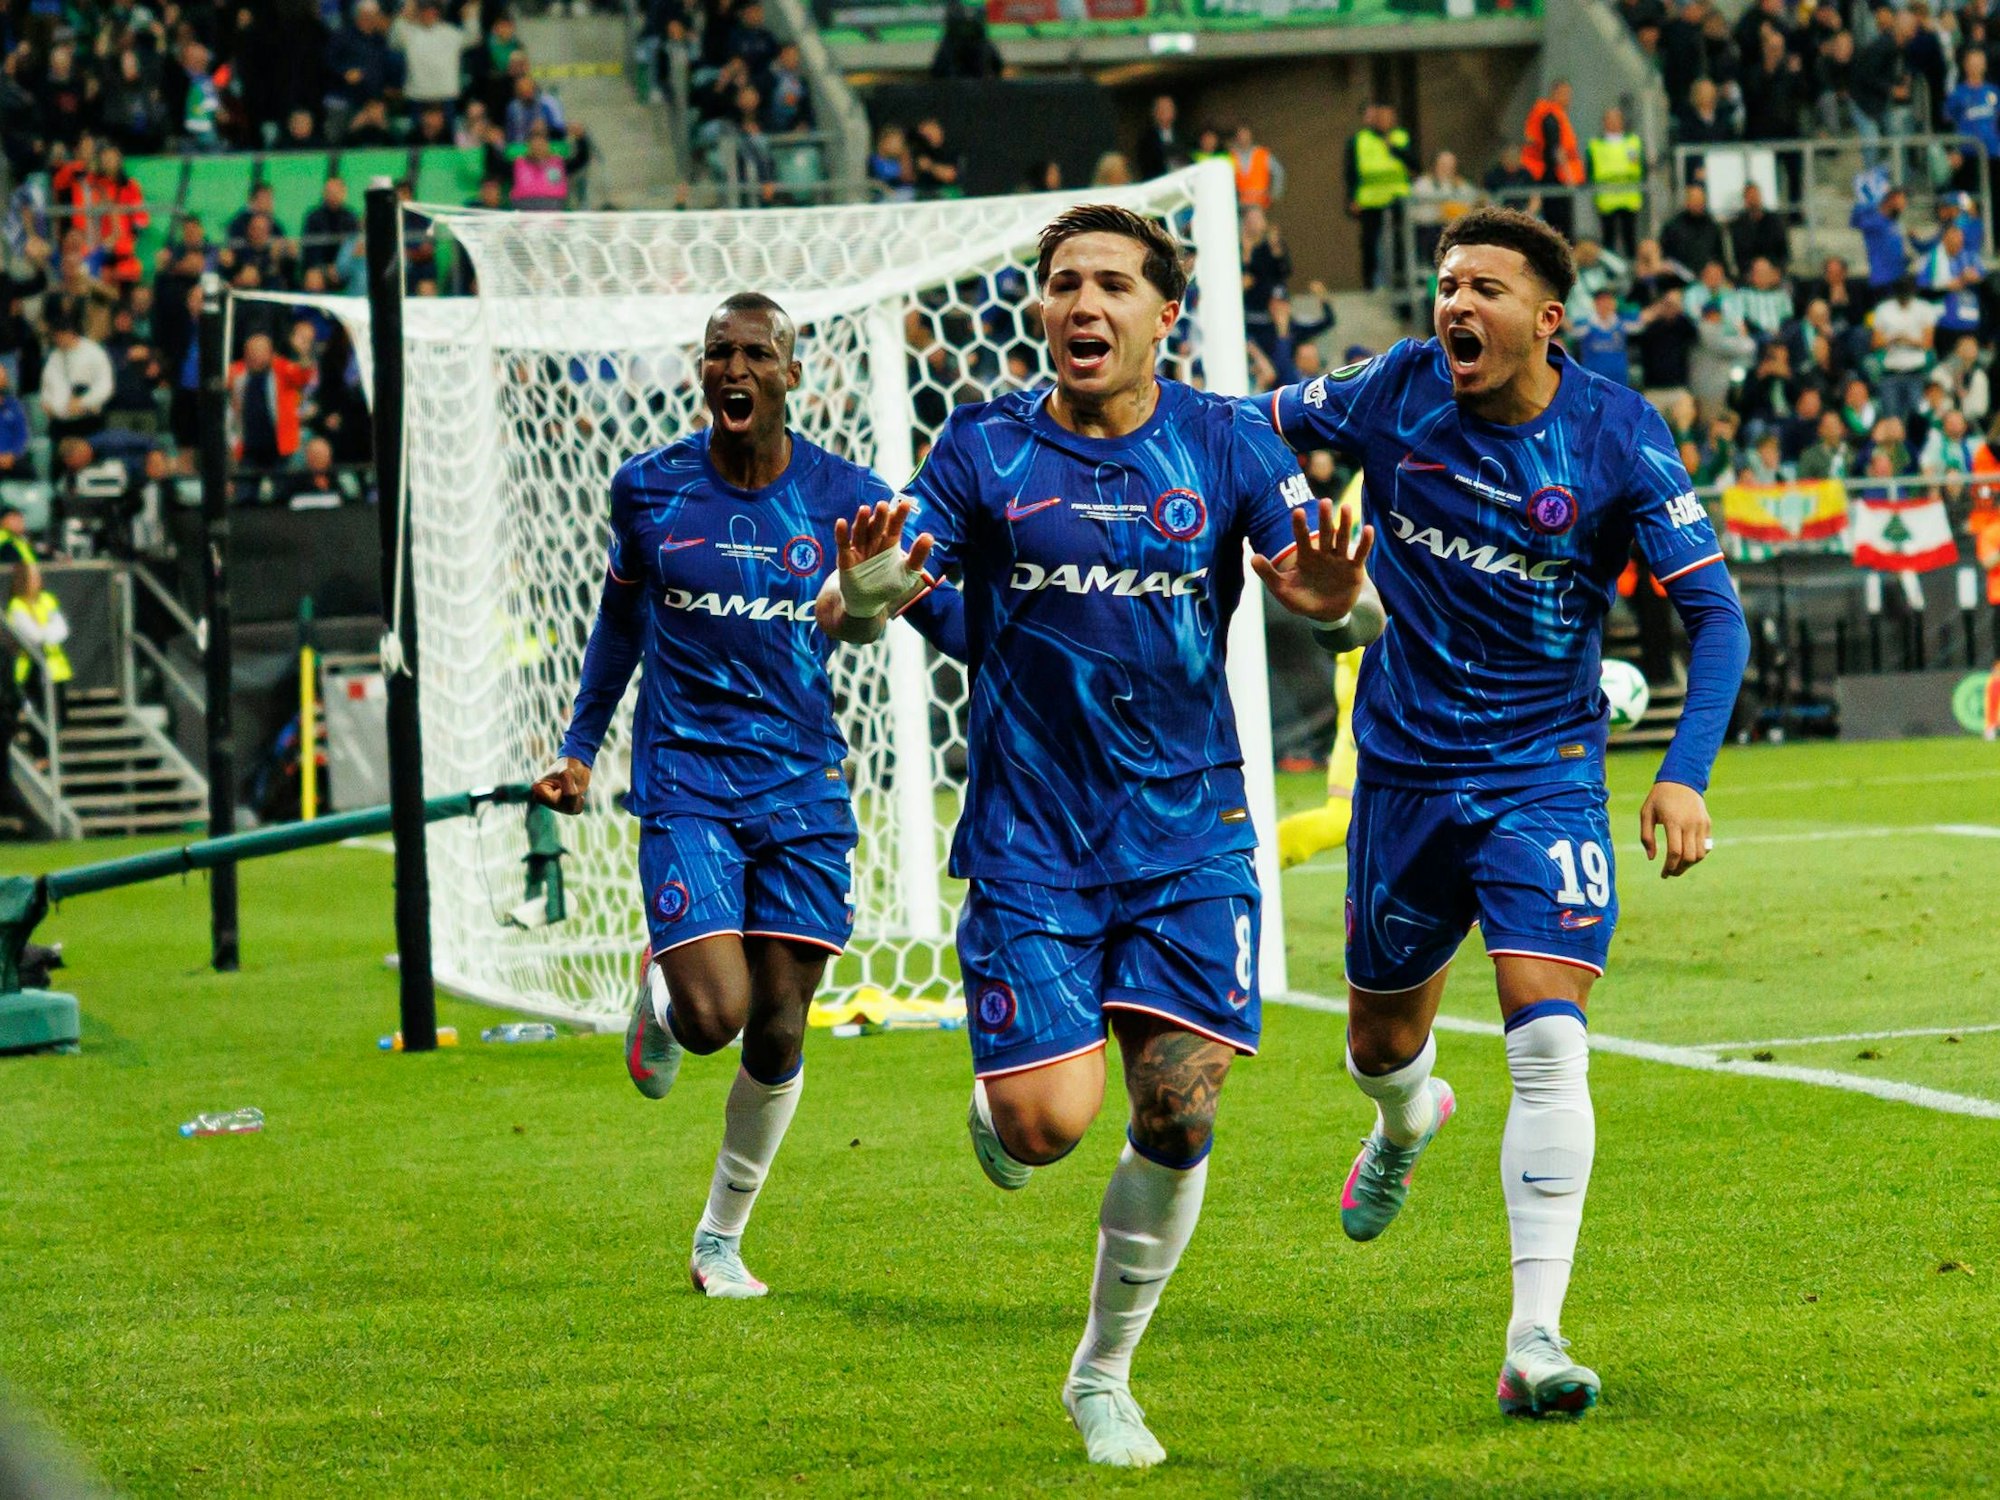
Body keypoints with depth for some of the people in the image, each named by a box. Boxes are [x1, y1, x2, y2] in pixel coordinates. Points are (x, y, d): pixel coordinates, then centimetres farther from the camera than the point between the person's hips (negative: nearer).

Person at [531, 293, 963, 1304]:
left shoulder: (844, 496, -1)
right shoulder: (650, 488, 0)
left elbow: (942, 614, 6)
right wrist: (579, 747, 18)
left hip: (802, 786, 1)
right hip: (686, 783, -1)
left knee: (779, 1033, 2)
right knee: (714, 1015, -17)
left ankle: (721, 1241, 21)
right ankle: (660, 992, 21)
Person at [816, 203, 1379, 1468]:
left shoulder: (1231, 444, -1)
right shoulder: (988, 448, -2)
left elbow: (1361, 613, -4)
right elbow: (852, 613, -4)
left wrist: (1339, 600, -29)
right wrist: (862, 595, -29)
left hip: (1189, 832, 1)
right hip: (1028, 840, -1)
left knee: (1179, 1114, -7)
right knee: (1048, 1124, -12)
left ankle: (1105, 1377, 14)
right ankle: (999, 1100, 27)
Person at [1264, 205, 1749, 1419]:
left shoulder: (1621, 439, -14)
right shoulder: (1400, 393, -7)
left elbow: (1716, 612, -12)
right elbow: (1266, 427, 12)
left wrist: (1686, 776, -23)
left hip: (1545, 773, -3)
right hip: (1406, 766, 3)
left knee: (1549, 1045, -18)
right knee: (1384, 1036, 18)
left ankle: (1536, 1341, -19)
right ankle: (1407, 1120, 57)